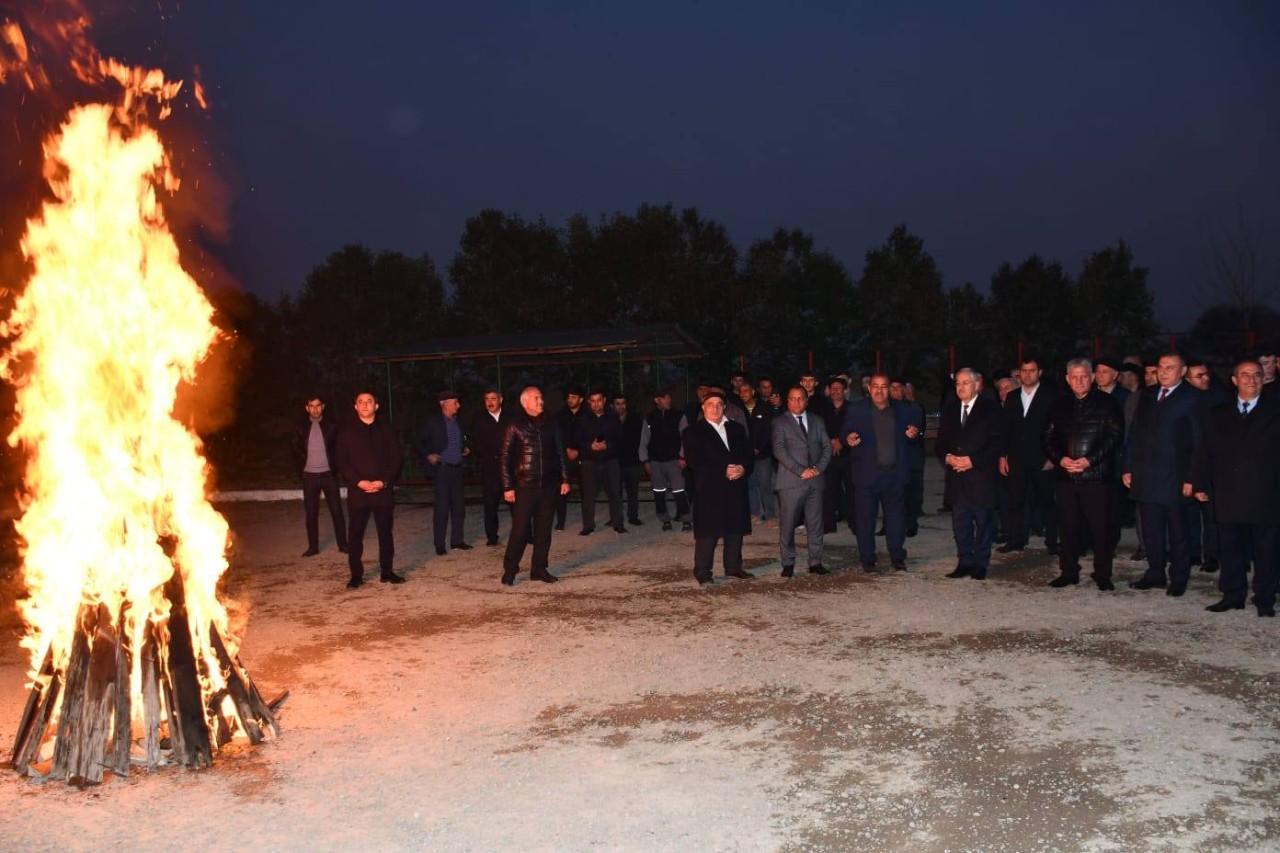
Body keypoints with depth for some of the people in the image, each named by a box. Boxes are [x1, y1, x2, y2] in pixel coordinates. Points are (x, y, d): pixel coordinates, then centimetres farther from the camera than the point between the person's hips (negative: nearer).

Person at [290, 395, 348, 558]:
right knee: (311, 513, 6)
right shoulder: (300, 426, 4)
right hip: (309, 475, 1)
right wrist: (300, 467, 5)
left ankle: (342, 544, 7)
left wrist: (335, 466, -2)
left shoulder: (332, 425, 1)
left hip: (328, 474, -1)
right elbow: (294, 447, 12)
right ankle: (313, 546, 13)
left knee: (337, 511, -1)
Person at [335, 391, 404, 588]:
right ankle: (356, 575, 8)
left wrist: (384, 482, -9)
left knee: (386, 532, 6)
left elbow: (395, 459, 5)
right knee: (355, 535, 0)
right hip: (357, 491, -1)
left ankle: (387, 572, 15)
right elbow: (341, 462, 0)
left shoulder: (386, 430, 8)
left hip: (383, 490, 1)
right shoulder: (346, 432, 5)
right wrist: (359, 482, -12)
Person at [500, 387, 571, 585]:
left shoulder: (550, 424, 9)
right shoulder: (515, 426, -4)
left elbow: (560, 453, 14)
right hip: (524, 487, -4)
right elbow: (504, 457, -4)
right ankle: (509, 571, 7)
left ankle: (539, 569, 18)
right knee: (520, 530, -4)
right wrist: (507, 487, -8)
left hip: (548, 486, 4)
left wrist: (564, 479, 8)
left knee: (544, 530, 8)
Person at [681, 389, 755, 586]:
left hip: (736, 489, 5)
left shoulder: (737, 428, 16)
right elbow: (694, 461, -10)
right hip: (709, 490, -5)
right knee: (708, 532, -5)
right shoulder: (693, 432, 0)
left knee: (736, 529, 9)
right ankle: (702, 572, 3)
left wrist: (742, 468, -11)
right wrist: (723, 471, -16)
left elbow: (748, 454, 11)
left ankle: (733, 567, 22)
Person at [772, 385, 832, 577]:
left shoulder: (817, 421, 17)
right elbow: (779, 450, -8)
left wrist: (818, 468, -5)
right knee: (787, 524, -1)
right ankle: (788, 564, 8)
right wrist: (801, 470, -15)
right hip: (790, 482, -3)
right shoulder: (780, 422, 3)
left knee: (815, 523, 5)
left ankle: (816, 562, 14)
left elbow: (827, 446, 12)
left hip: (815, 480, 4)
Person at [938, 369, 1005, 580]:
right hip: (957, 477, 5)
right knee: (960, 524, 7)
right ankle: (964, 562, 16)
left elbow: (996, 442, -8)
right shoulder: (950, 411, 14)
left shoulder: (991, 408, -2)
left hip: (981, 476, -4)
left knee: (984, 522, 3)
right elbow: (941, 443, 15)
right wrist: (948, 457, -7)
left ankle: (981, 564, 12)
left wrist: (972, 460, -16)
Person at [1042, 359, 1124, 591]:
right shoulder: (1059, 405, 12)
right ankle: (1068, 572, 17)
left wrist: (1089, 460, -14)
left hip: (1097, 475, -3)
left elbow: (1115, 436, -5)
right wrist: (1060, 459, -6)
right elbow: (1047, 437, 11)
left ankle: (1102, 575, 11)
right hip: (1065, 476, 3)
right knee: (1068, 526, 7)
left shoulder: (1106, 403, 1)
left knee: (1101, 527, -1)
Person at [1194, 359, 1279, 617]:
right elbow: (1205, 451, 10)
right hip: (1229, 496, 2)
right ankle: (1232, 596, 18)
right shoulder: (1219, 414, 11)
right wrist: (1201, 485, 3)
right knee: (1230, 550, 8)